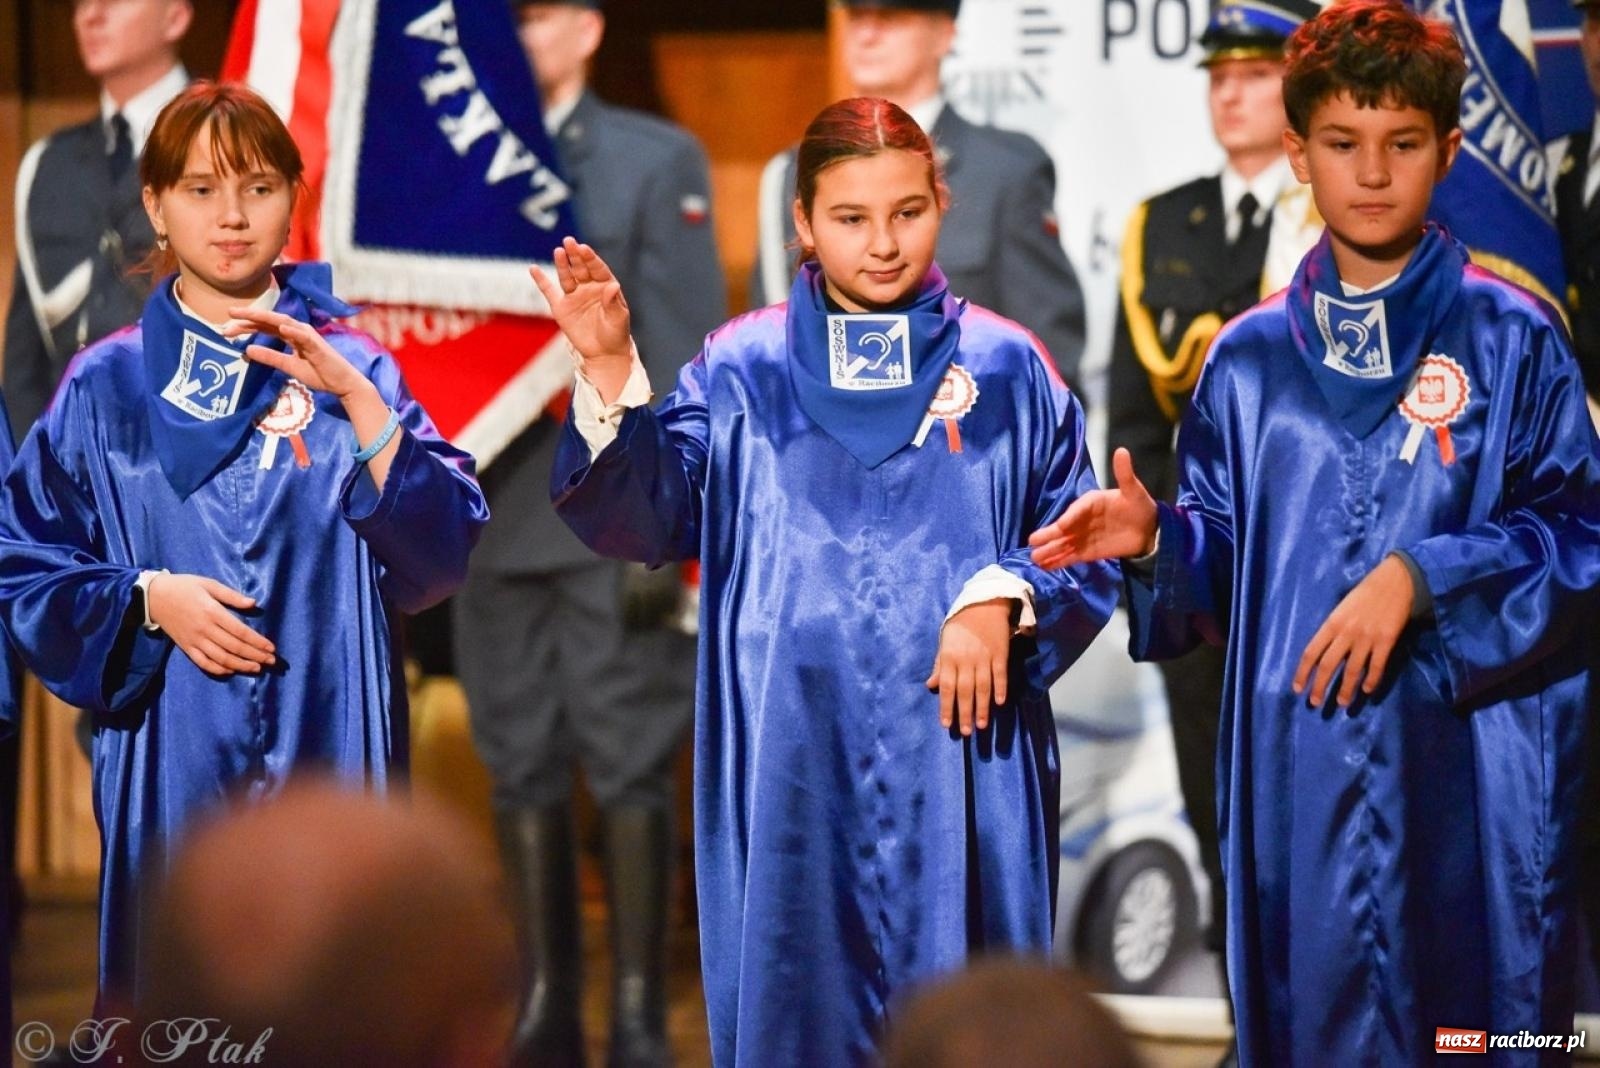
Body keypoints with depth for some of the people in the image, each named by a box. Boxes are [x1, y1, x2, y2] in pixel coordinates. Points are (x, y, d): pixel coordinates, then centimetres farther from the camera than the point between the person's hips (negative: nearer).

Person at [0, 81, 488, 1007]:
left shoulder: (353, 371, 6)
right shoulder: (108, 386, 7)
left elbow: (444, 548, -5)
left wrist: (359, 401, -15)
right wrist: (147, 597, -11)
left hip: (328, 753, 0)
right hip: (172, 762, 0)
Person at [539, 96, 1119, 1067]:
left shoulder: (1006, 370, 4)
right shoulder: (741, 371, 5)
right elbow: (650, 515, -3)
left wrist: (1004, 599, -14)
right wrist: (610, 370, -15)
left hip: (957, 762, 0)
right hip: (792, 761, 0)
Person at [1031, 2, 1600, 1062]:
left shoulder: (1511, 339, 0)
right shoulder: (1251, 358, 11)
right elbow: (1228, 558, 12)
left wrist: (1423, 577, -16)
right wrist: (1156, 538, -8)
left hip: (1468, 774, -3)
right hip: (1297, 776, 3)